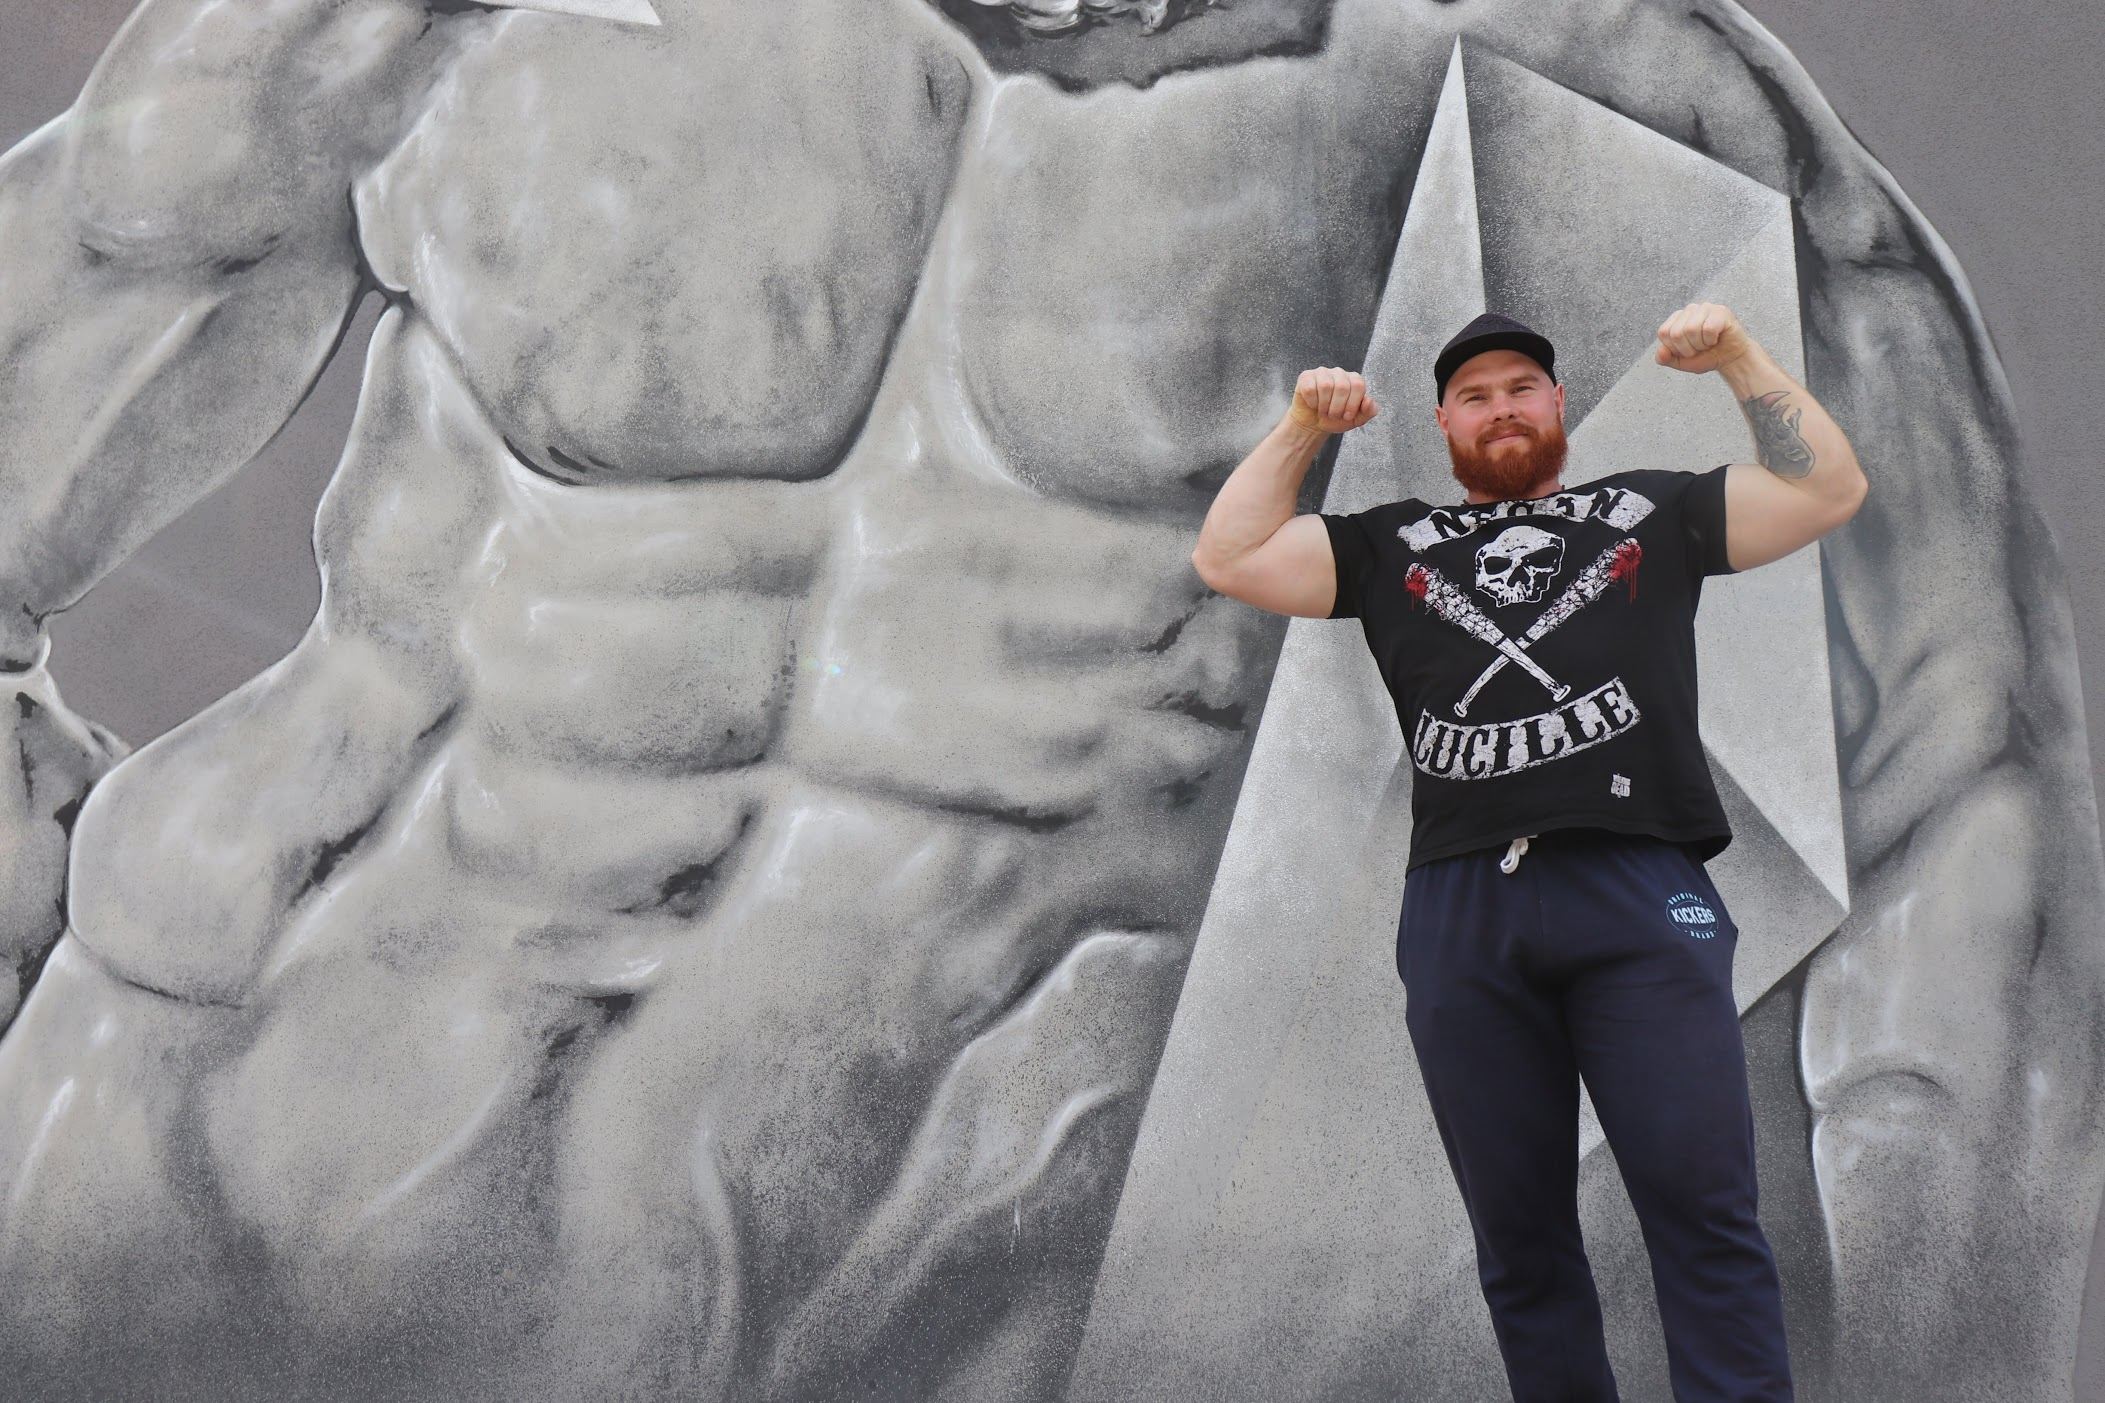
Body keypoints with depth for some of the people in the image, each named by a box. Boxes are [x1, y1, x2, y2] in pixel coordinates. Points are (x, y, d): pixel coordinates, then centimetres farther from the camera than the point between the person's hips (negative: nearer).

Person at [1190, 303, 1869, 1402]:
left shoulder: (1651, 512, 21)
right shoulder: (1393, 545, 23)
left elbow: (1828, 490, 15)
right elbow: (1228, 560, 17)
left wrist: (1738, 356, 8)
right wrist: (1300, 430, 12)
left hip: (1640, 896, -2)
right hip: (1462, 910, 2)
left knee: (1705, 1211, -9)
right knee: (1520, 1237, 4)